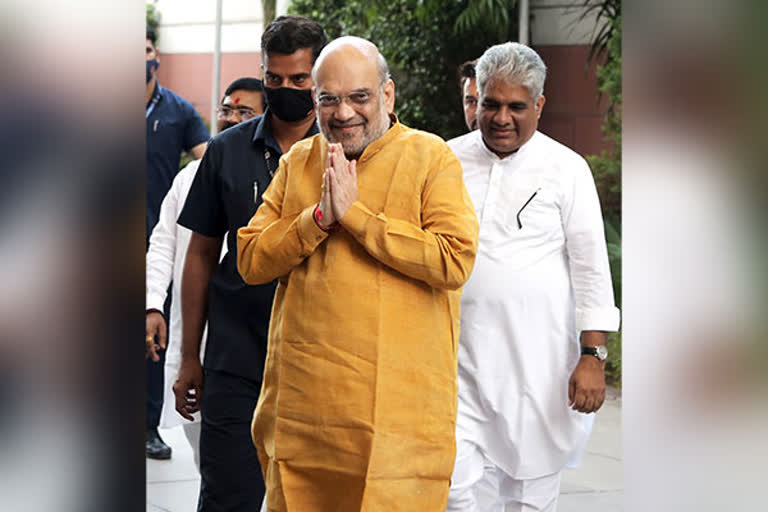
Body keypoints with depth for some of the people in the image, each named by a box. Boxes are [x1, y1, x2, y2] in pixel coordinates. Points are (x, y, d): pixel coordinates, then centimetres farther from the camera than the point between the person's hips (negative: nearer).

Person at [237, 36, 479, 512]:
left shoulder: (431, 157, -1)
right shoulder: (297, 162, 13)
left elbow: (456, 261, -15)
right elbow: (250, 262, 6)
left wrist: (354, 213, -13)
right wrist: (319, 217, -10)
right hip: (300, 405, 4)